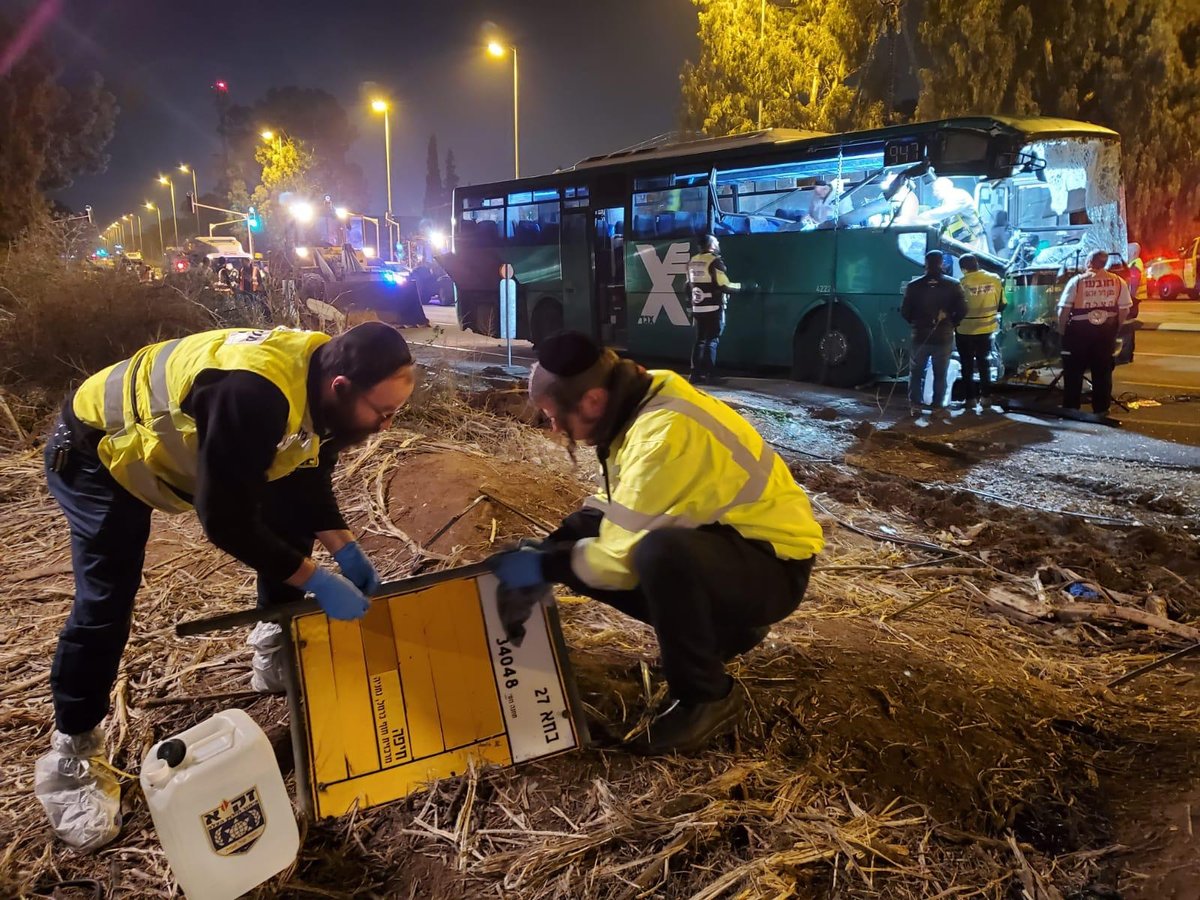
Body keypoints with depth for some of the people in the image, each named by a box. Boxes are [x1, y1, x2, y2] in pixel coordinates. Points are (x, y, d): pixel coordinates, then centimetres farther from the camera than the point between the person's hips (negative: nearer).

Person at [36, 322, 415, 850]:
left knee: (288, 524, 2)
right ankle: (70, 756, 7)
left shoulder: (323, 385, -15)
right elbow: (226, 519, -37)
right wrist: (316, 579, -30)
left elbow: (307, 477, 0)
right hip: (100, 449, -8)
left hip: (183, 444, 8)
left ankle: (276, 653, 21)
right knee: (105, 604, -12)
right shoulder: (254, 394, -44)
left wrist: (343, 547, -12)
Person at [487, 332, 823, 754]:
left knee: (657, 554, -37)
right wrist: (546, 549, -1)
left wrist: (545, 567, -12)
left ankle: (707, 697, -11)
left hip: (773, 565, -9)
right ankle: (722, 626, 16)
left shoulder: (665, 432, -31)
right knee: (586, 547, 2)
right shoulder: (640, 404, -2)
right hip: (719, 543, 9)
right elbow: (609, 506, 10)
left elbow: (621, 556, -26)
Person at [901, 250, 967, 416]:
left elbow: (905, 311, -2)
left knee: (916, 372, 14)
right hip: (944, 337, 0)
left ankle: (915, 405, 10)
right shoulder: (953, 285, -5)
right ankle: (938, 406, 13)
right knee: (940, 374, 11)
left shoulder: (914, 285, -5)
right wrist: (951, 324, 9)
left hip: (920, 336, 0)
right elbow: (962, 310, -8)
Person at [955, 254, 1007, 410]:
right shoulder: (995, 279, -4)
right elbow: (1002, 304, 3)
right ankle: (986, 397, 19)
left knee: (968, 365, 8)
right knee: (984, 363, 17)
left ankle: (970, 398, 9)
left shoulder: (962, 283, -18)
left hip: (966, 330, -4)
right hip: (986, 328, 4)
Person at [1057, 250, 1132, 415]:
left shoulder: (1077, 281, -8)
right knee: (1102, 372, 11)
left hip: (1078, 331, -3)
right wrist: (1115, 328, 17)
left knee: (1073, 372, 7)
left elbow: (1064, 309, -10)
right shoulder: (1118, 281, 1)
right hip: (1105, 332, 3)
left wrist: (1061, 329, 4)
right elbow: (1124, 309, 3)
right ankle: (1101, 409, 15)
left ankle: (1070, 408, 9)